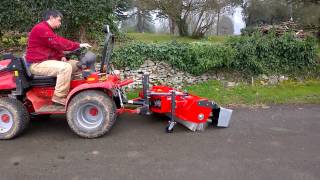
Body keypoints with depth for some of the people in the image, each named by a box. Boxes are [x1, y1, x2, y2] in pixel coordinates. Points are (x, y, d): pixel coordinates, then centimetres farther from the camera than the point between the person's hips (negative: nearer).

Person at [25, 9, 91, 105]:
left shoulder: (47, 29, 19)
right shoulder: (41, 28, -16)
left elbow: (55, 46, 19)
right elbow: (59, 43, -23)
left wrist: (62, 56, -2)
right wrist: (78, 45, -20)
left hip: (47, 60, 11)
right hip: (37, 64, -11)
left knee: (77, 64, 5)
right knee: (65, 68, -34)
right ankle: (59, 97, -26)